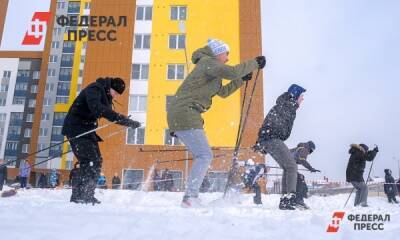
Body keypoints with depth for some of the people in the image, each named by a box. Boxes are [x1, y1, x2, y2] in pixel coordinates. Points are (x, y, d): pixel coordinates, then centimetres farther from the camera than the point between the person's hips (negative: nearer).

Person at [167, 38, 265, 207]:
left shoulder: (212, 71, 26)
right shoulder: (208, 63, -6)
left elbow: (223, 92, 31)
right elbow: (232, 72, -20)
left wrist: (241, 80, 23)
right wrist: (254, 63, -9)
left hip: (181, 116, 10)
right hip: (185, 113, -10)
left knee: (201, 156, 12)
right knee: (205, 156, -13)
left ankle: (191, 197, 14)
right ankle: (190, 197, -13)